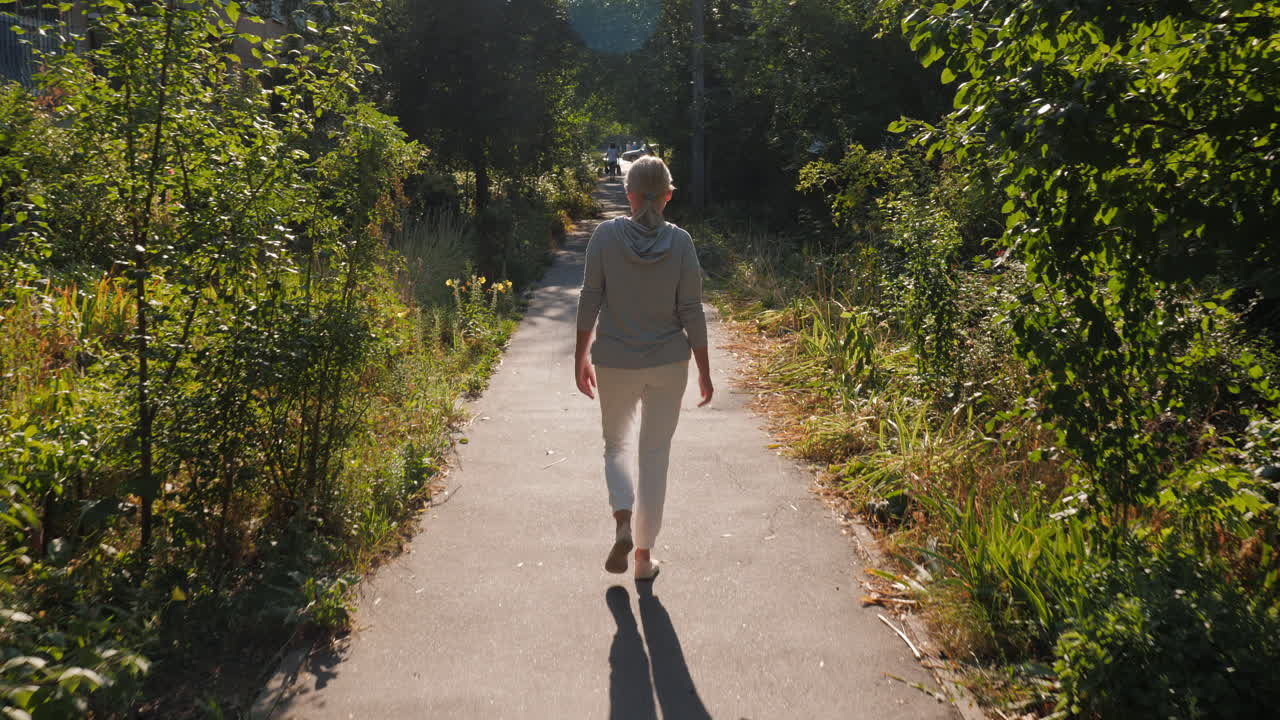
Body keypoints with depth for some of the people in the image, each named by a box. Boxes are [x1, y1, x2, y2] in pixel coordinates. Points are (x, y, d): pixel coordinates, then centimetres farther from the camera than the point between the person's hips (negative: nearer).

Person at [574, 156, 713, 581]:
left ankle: (623, 522, -5)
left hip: (615, 363, 0)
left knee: (616, 443, 20)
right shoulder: (679, 242, -7)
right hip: (669, 363, 1)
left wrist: (581, 357, 6)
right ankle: (644, 555, 17)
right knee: (655, 454, 12)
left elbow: (590, 300, -5)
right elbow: (691, 312, -5)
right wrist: (704, 371, 4)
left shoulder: (606, 235, -8)